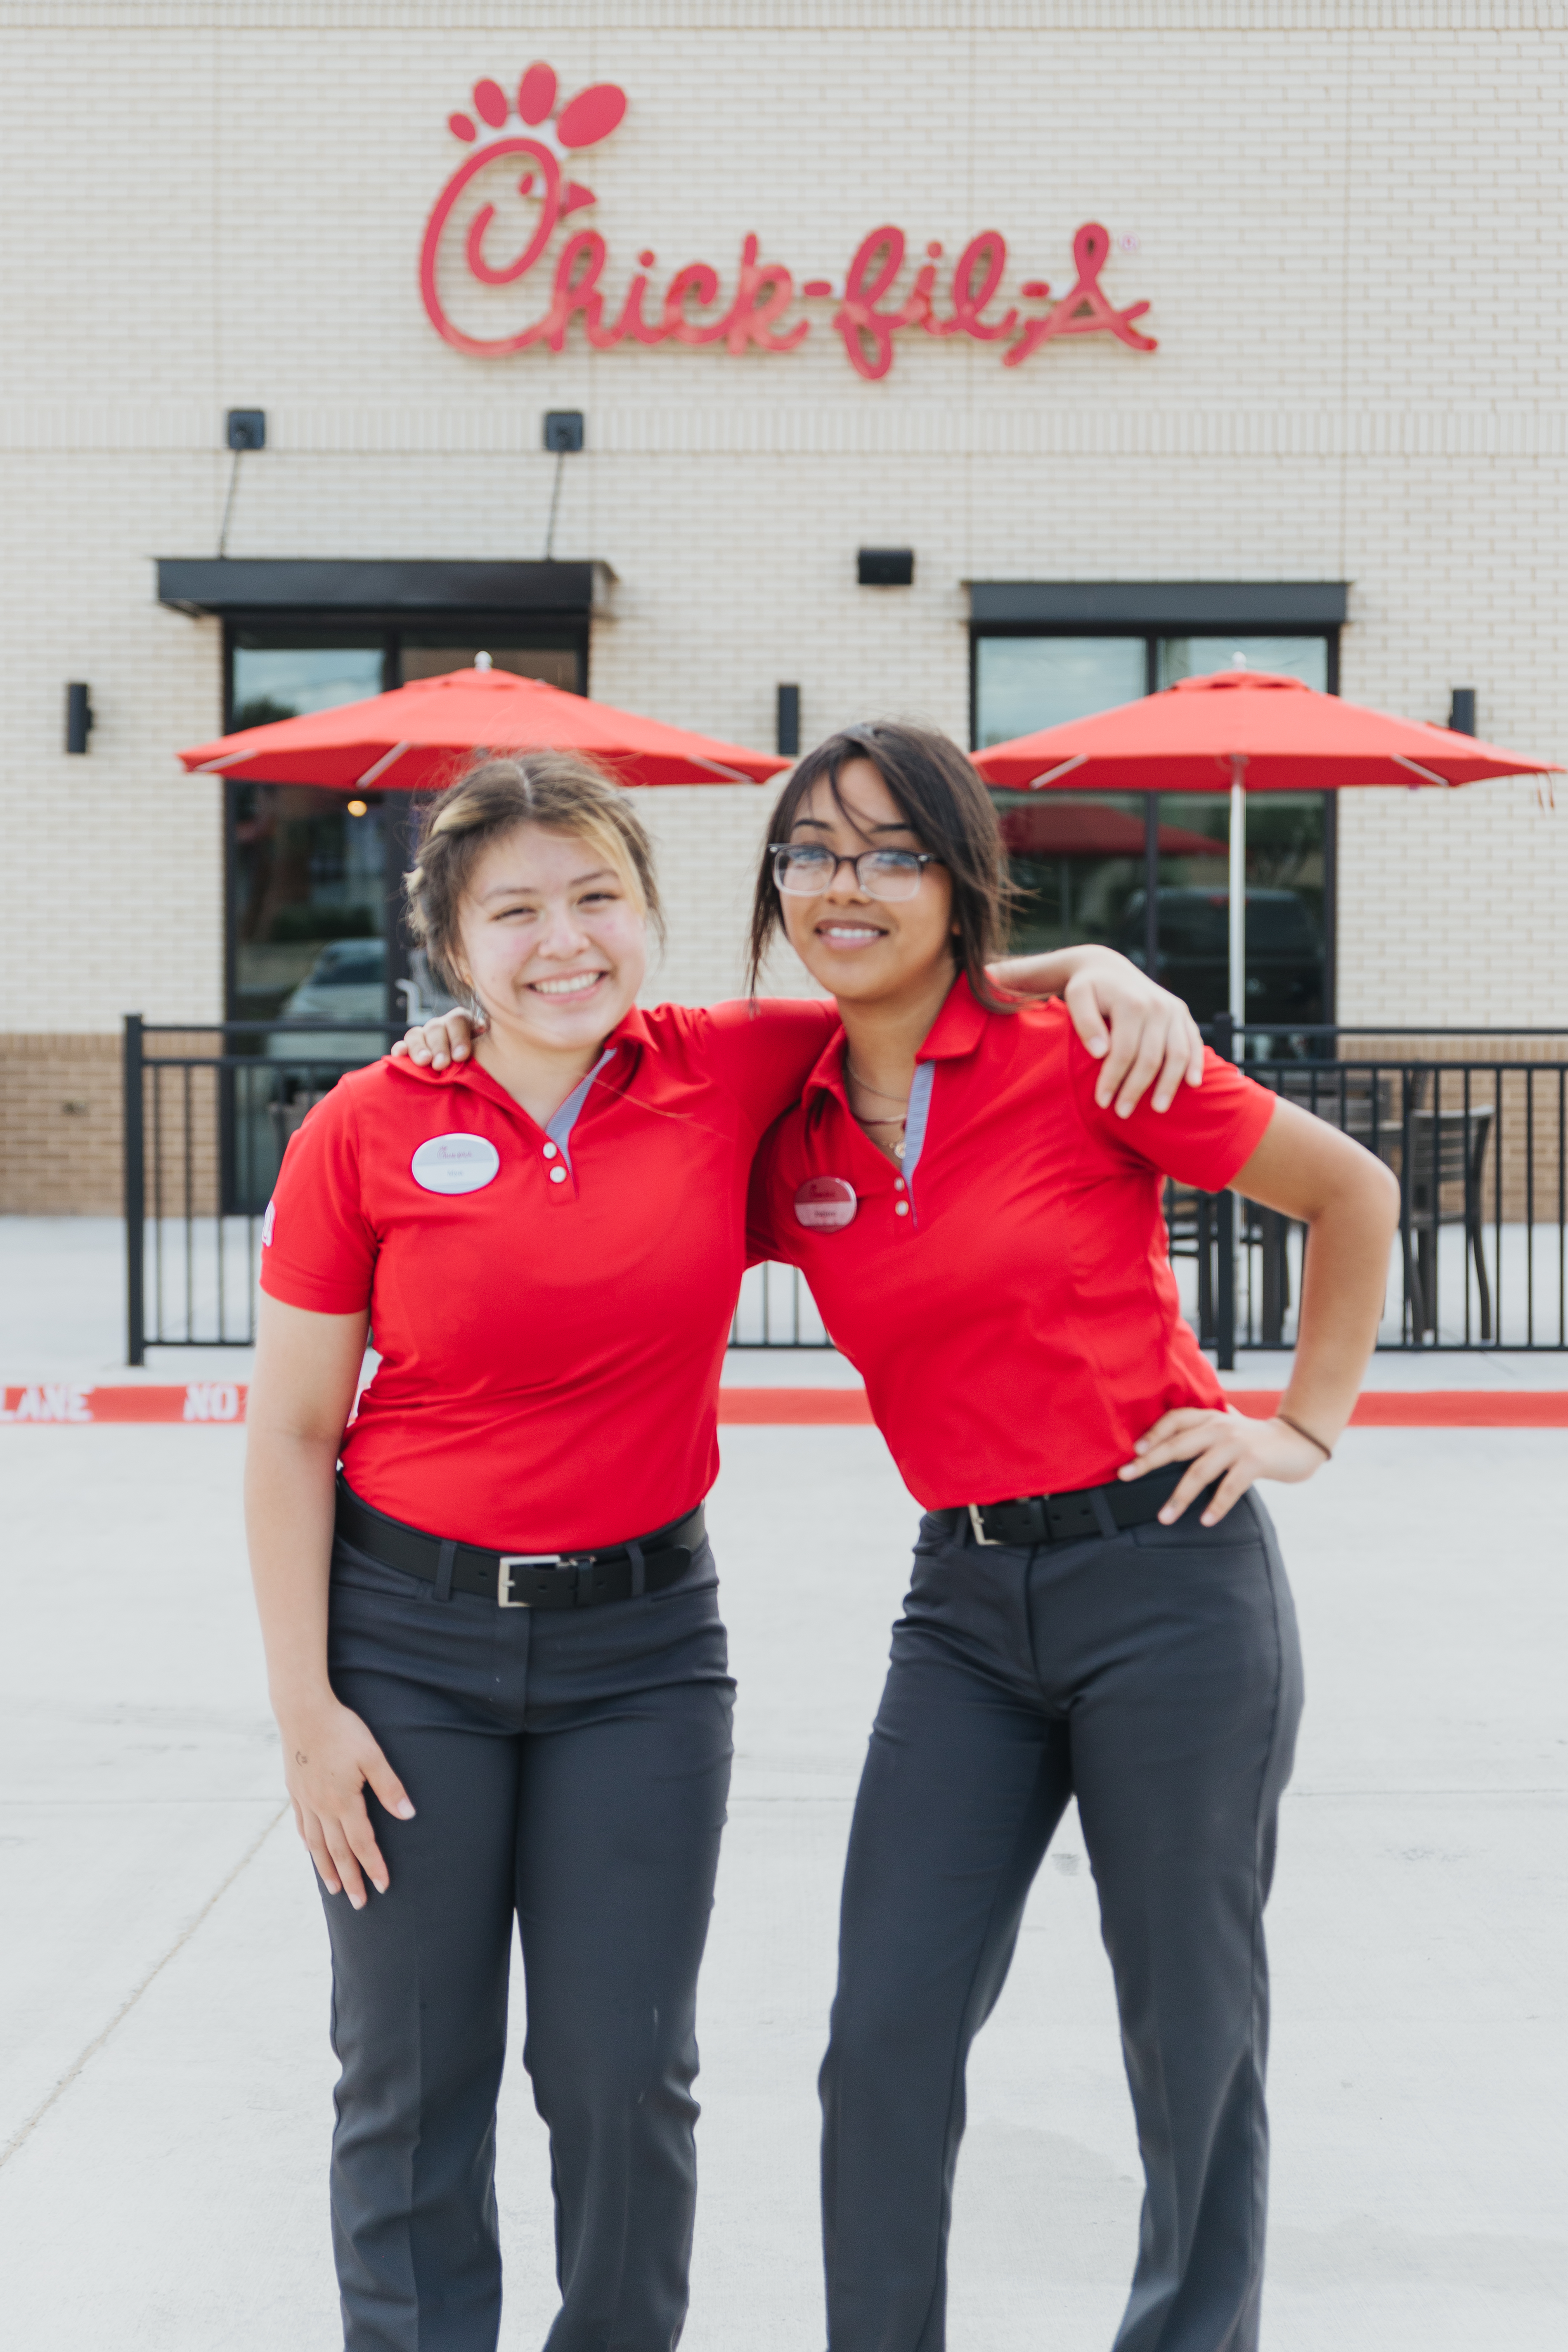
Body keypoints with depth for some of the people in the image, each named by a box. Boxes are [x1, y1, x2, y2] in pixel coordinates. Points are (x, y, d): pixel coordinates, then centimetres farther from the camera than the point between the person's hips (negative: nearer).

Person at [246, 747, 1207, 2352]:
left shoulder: (733, 1074, -4)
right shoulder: (365, 1133, -8)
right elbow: (289, 1441, -2)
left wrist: (1097, 967, -9)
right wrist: (306, 1710, -4)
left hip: (642, 1635, 1)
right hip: (409, 1631, -1)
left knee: (627, 2077, 7)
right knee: (410, 2082, 8)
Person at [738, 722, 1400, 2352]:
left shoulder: (1082, 1056, -8)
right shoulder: (791, 1132, 4)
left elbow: (1353, 1194, 2)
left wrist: (1306, 1421, 0)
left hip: (1166, 1574, -4)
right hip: (964, 1604, 4)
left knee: (1192, 2029, 8)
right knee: (886, 2040, 1)